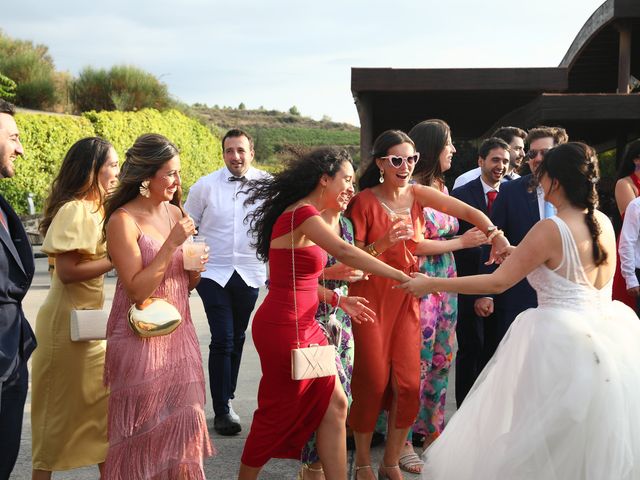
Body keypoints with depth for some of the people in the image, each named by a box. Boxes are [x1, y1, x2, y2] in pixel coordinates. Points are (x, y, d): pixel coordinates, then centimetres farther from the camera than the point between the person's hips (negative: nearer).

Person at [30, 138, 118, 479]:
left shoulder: (93, 208, 11)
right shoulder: (74, 210, -18)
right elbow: (67, 271, -23)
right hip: (67, 322, -9)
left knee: (105, 403, 10)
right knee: (59, 410, 3)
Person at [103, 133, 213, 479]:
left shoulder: (174, 212, 7)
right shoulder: (123, 220, -12)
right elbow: (137, 290, -18)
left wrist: (195, 268, -5)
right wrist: (172, 243, -21)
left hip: (179, 334, 6)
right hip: (140, 339, -6)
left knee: (182, 425, 9)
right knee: (145, 432, 4)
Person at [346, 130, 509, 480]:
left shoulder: (417, 194, 2)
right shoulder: (364, 201, -9)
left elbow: (467, 212, -8)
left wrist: (495, 234, -24)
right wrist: (383, 244, -25)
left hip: (405, 299, 4)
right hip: (371, 298, -4)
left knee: (408, 385, 1)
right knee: (373, 384, 2)